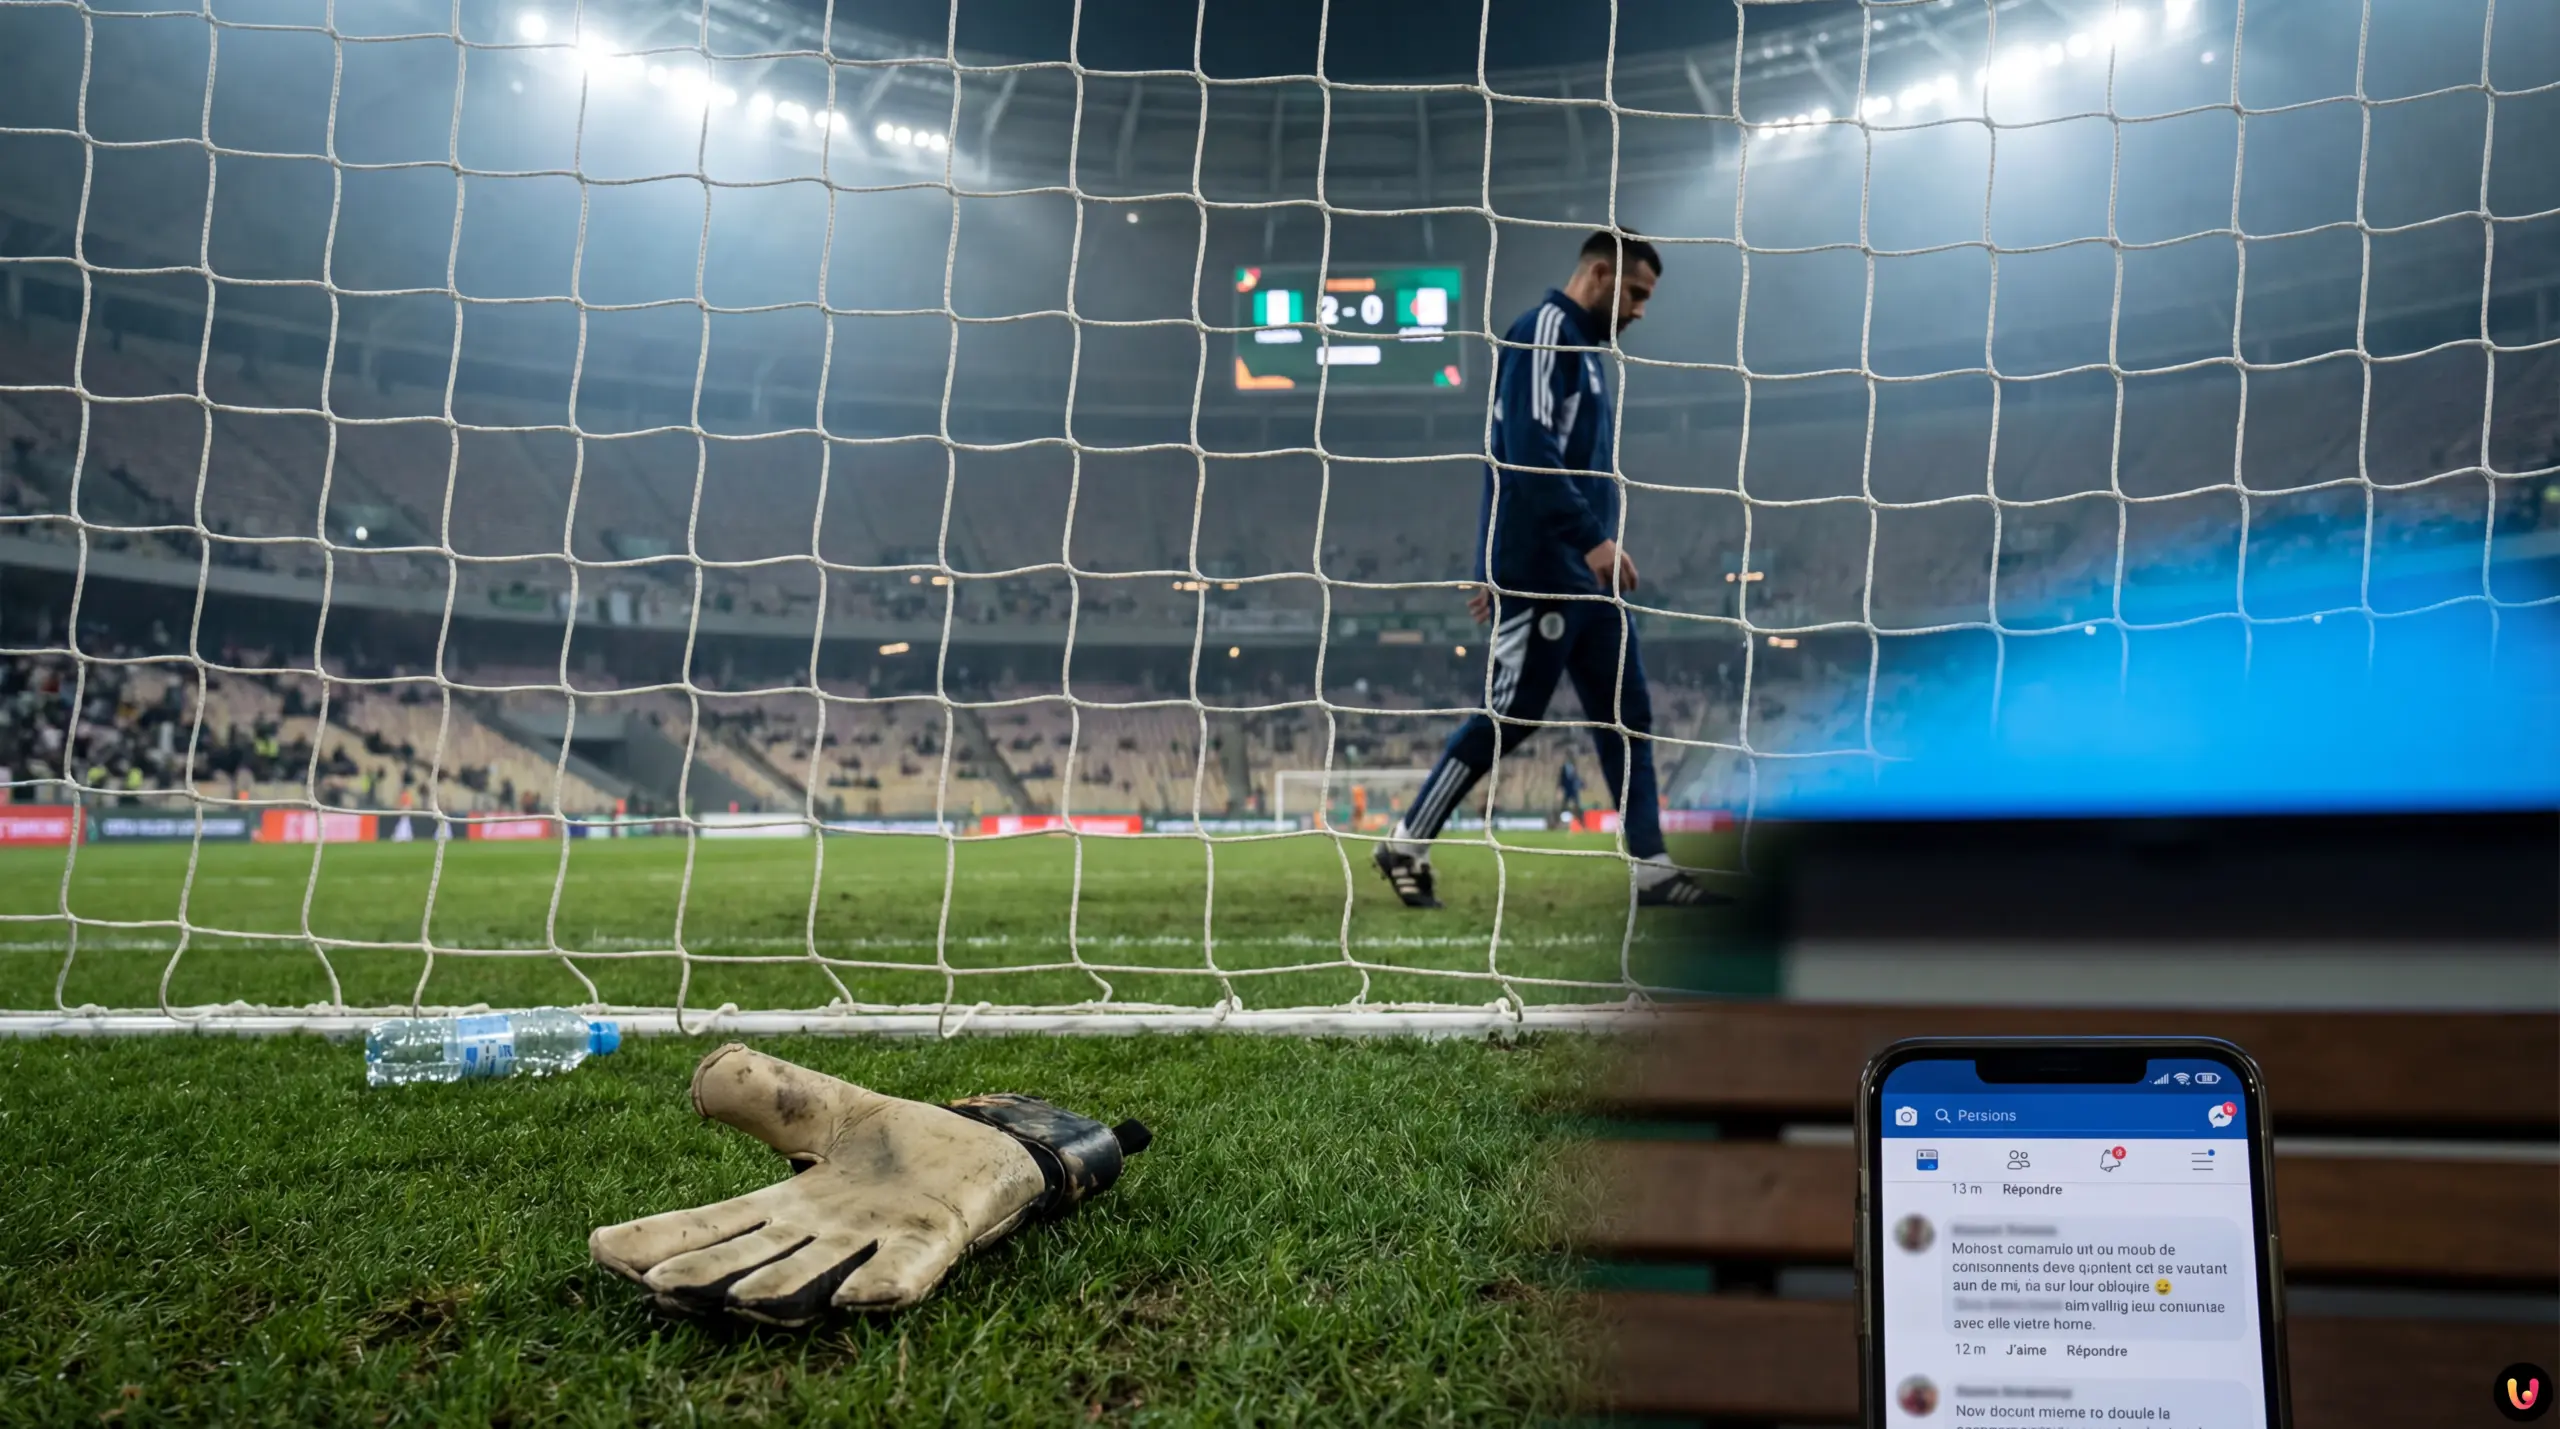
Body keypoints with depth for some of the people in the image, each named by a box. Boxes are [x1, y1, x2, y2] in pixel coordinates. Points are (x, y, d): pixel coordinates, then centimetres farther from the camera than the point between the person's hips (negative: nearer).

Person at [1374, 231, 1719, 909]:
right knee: (1512, 713, -7)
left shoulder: (1584, 347, 22)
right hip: (1542, 569, -10)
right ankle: (1407, 843, 4)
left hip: (1584, 574, 10)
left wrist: (1498, 569, 22)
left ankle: (1651, 866, 10)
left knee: (1626, 713, 7)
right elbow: (1528, 448, -20)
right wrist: (1593, 539, -25)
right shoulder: (1544, 331, -8)